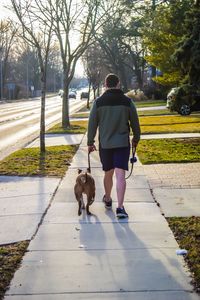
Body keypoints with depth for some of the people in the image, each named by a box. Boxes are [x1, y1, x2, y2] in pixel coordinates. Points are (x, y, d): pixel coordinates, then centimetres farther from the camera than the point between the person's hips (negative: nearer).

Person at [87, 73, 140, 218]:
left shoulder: (98, 102, -2)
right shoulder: (127, 101, -1)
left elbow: (92, 124, 1)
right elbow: (135, 123, 6)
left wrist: (90, 142, 12)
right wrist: (136, 139, 22)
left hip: (105, 144, 2)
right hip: (122, 143, -1)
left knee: (108, 173, 19)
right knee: (120, 175, -7)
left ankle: (107, 199, 38)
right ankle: (120, 207, -15)